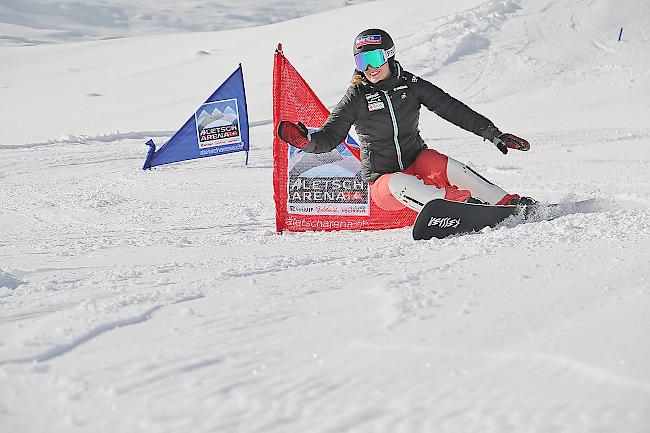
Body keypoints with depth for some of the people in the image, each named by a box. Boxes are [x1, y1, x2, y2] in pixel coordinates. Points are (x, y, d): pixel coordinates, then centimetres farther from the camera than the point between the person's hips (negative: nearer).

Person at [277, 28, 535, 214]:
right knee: (398, 186, -36)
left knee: (443, 166, -30)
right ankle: (460, 203, -53)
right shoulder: (356, 98, -4)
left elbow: (453, 109, 0)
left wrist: (494, 135, -4)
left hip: (417, 162, 2)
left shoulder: (411, 85, 0)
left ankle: (509, 203, -28)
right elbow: (328, 138, -9)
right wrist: (306, 141, -32)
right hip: (381, 179, -2)